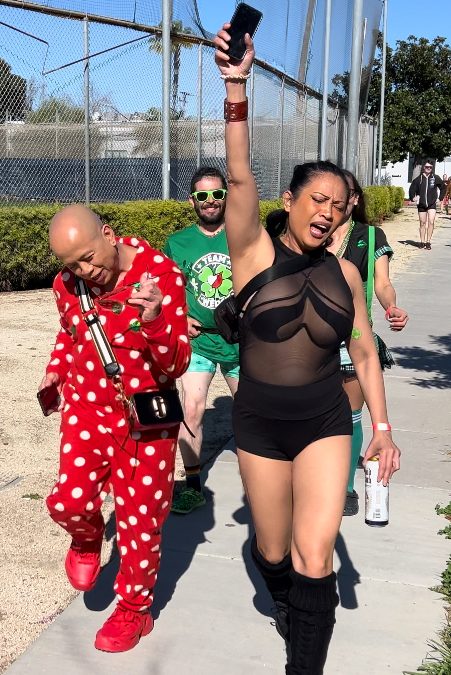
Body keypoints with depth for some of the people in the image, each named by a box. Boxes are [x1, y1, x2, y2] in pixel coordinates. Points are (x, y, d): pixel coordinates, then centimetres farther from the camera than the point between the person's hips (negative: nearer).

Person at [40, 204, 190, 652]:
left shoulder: (160, 273, -18)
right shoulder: (67, 283, -4)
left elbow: (176, 365, -21)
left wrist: (153, 320, -38)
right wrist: (55, 370, 6)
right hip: (86, 408, 3)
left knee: (140, 518, 7)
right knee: (69, 501, -15)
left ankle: (134, 609, 32)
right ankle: (87, 538, 23)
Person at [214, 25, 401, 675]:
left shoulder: (344, 272, -1)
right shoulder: (255, 252, -9)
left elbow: (365, 353, 8)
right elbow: (239, 177, -25)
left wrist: (382, 427, 6)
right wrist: (237, 89, -37)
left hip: (325, 422, 1)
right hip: (259, 424, -1)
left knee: (315, 557, -10)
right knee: (273, 551, 16)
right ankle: (286, 607, 50)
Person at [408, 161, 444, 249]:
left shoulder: (436, 178, -2)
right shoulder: (418, 179, -1)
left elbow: (442, 186, 11)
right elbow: (412, 189, 10)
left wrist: (438, 196, 6)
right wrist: (413, 198, 1)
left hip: (432, 204, -1)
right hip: (421, 204, 1)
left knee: (431, 222, -13)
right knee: (422, 223, 9)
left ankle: (428, 242, -8)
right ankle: (422, 242, 18)